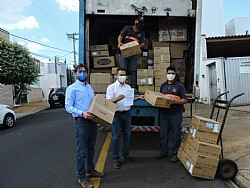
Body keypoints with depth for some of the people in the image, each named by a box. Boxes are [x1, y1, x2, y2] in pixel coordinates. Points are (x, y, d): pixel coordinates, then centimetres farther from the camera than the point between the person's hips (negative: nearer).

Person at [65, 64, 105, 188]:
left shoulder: (89, 87, 16)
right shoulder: (72, 88, -6)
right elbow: (68, 107, -13)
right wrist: (82, 113, -26)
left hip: (92, 120, 7)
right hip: (81, 121, -7)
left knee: (91, 148, 18)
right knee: (82, 151, -1)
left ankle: (90, 170, 34)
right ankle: (82, 178, 11)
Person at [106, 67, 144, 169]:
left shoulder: (128, 87, 12)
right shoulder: (111, 87, -6)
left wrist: (139, 97, 3)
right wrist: (117, 99, -29)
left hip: (127, 114, 6)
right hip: (116, 114, -5)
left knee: (127, 136, 13)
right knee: (116, 137, 0)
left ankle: (126, 155, 30)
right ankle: (115, 159, 12)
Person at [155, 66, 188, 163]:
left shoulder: (179, 86, -1)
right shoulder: (163, 85, 14)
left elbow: (185, 100, -5)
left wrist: (175, 101, -21)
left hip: (176, 114, -4)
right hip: (164, 113, 5)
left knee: (176, 135, 3)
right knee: (163, 134, 10)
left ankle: (175, 154, 16)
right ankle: (164, 152, 24)